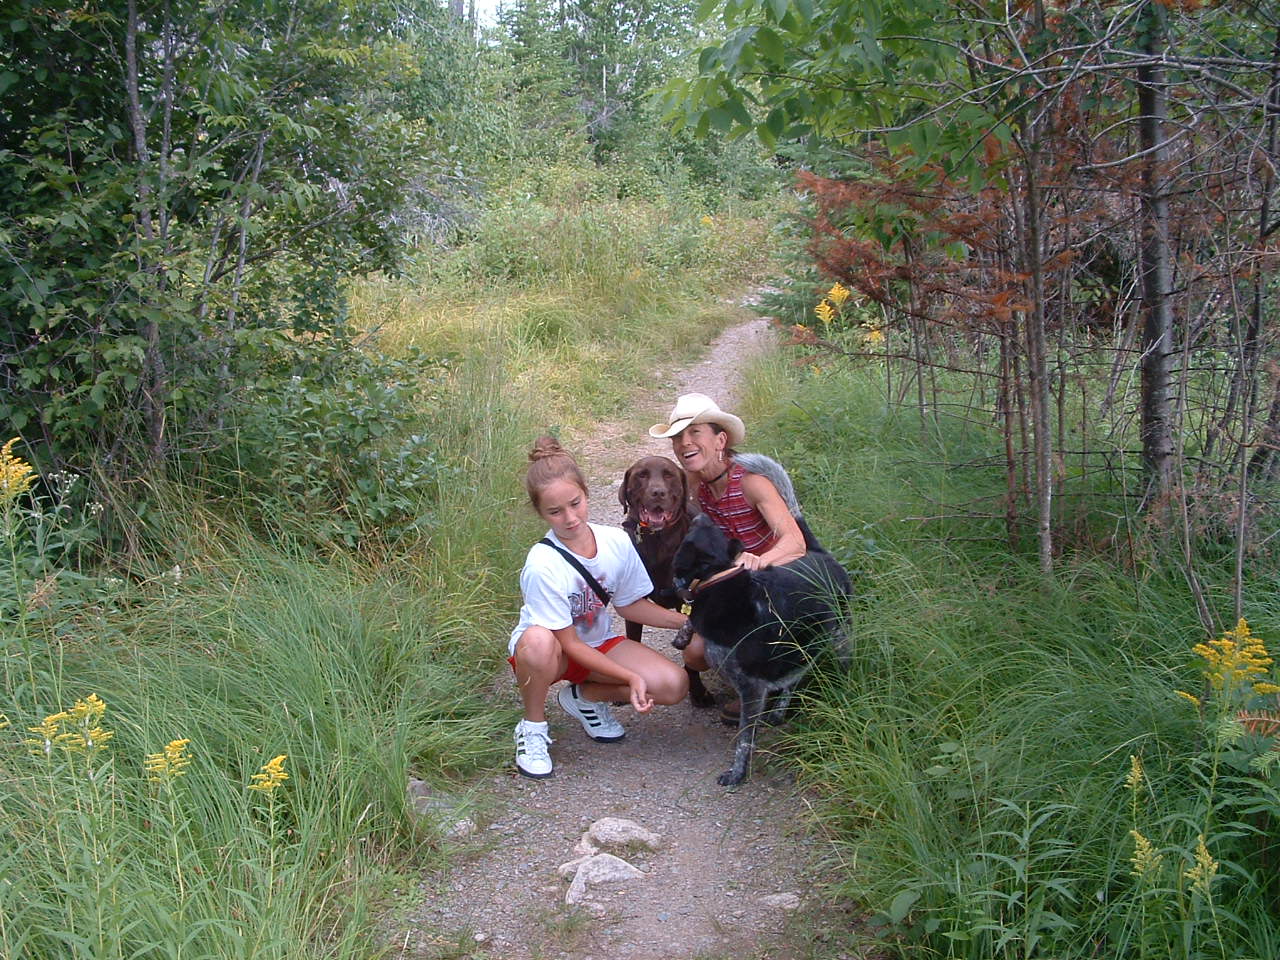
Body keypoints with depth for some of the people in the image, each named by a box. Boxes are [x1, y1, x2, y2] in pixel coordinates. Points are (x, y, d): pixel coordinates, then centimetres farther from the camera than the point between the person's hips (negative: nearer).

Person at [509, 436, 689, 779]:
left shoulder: (616, 541, -14)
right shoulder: (543, 565, -29)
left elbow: (630, 605, 3)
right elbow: (569, 643, -22)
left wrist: (689, 622, -8)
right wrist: (630, 677, -27)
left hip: (598, 642, 5)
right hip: (552, 649, -5)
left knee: (673, 685, -18)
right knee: (538, 640, -42)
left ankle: (584, 696, 8)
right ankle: (533, 727, -12)